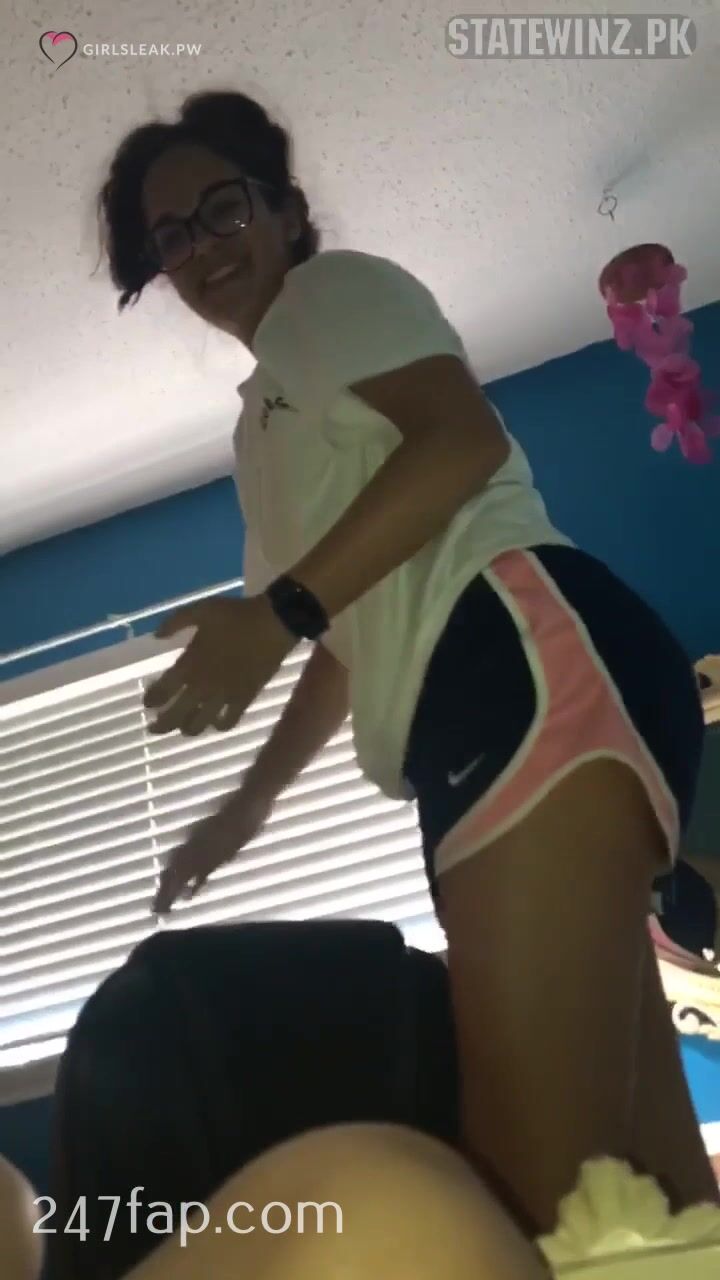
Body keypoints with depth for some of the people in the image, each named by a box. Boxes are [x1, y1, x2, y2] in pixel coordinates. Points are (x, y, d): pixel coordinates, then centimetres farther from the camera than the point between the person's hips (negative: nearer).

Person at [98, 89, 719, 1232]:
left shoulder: (335, 288, 12)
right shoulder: (274, 414, 35)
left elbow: (463, 437, -9)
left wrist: (277, 611, -15)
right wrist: (251, 801, 37)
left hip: (526, 663, -10)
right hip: (463, 720, 10)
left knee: (541, 1182, -21)